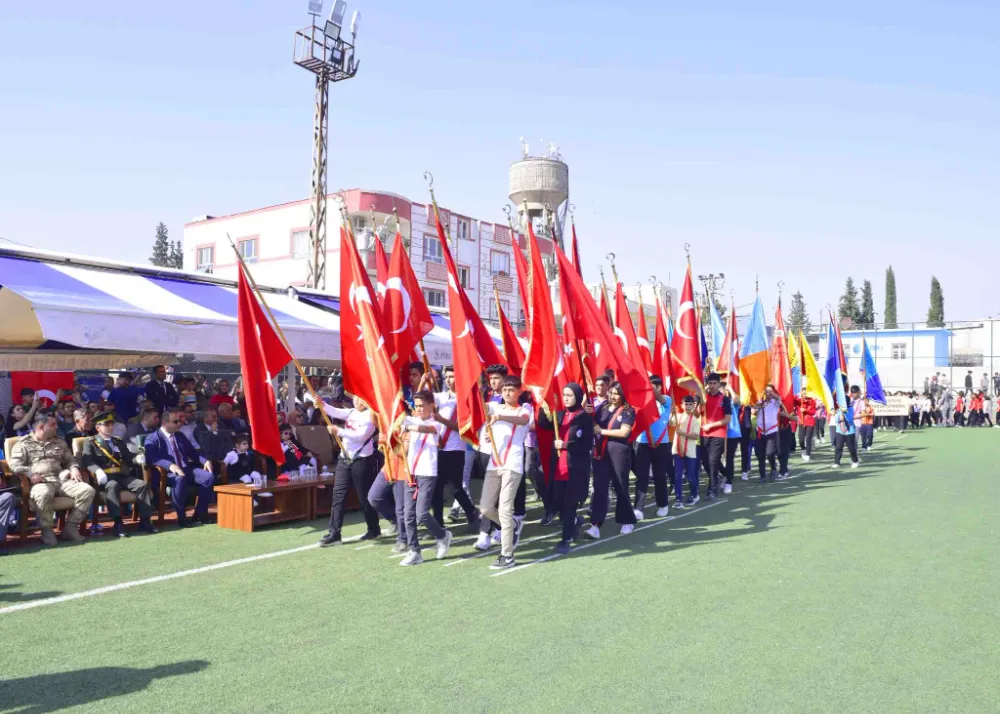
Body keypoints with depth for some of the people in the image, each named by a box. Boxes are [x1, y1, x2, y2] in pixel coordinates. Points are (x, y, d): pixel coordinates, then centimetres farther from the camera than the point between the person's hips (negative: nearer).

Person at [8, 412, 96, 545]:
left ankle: (71, 527, -12)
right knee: (43, 493, -43)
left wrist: (74, 468, 6)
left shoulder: (60, 442, 26)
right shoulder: (23, 444, 9)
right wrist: (31, 474, -23)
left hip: (62, 480, 5)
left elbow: (70, 460, 31)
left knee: (87, 490, -22)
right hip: (41, 482, -5)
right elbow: (14, 464, -4)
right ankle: (47, 530, -20)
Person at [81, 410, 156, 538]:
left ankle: (145, 521, -19)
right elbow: (86, 460, -9)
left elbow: (129, 458, 15)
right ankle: (118, 524, -37)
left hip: (122, 476, 5)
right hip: (105, 478, -5)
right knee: (113, 486, -38)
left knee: (143, 484, -20)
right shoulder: (90, 442, 8)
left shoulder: (119, 442, 24)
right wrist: (97, 470, -30)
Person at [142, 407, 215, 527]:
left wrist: (205, 460, 1)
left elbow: (193, 452, 22)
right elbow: (152, 457, -17)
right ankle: (182, 518, -27)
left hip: (186, 469, 6)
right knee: (180, 479, -40)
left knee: (209, 477, -20)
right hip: (167, 473, -6)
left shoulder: (180, 436, 22)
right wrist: (170, 465, -34)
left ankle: (200, 514, -10)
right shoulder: (152, 438, 0)